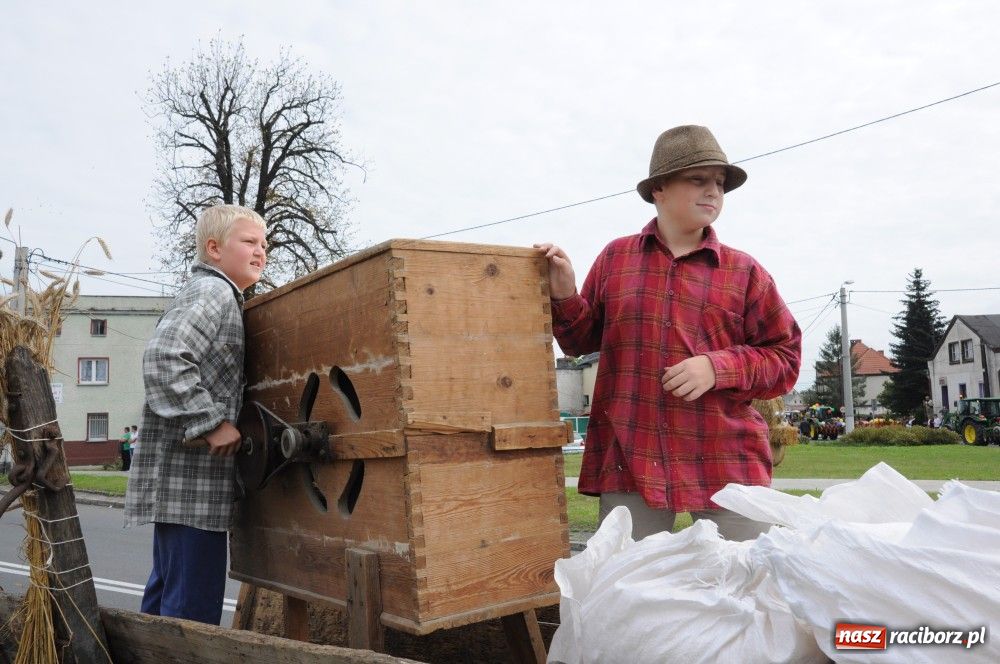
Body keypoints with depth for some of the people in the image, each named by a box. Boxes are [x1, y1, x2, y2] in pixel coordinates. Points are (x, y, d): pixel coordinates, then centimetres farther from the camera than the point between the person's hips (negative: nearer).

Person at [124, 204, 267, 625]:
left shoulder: (220, 296, 20)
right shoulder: (212, 291, -11)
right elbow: (163, 357, -25)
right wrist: (213, 422, -22)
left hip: (179, 477, 11)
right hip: (193, 473, -11)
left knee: (166, 591, 19)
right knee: (194, 605, -6)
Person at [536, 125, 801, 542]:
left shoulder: (744, 271, 5)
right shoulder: (615, 257, 9)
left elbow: (785, 358, 4)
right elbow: (584, 340, 15)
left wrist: (719, 367, -12)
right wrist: (563, 296, -4)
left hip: (726, 462, 0)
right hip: (629, 460, 1)